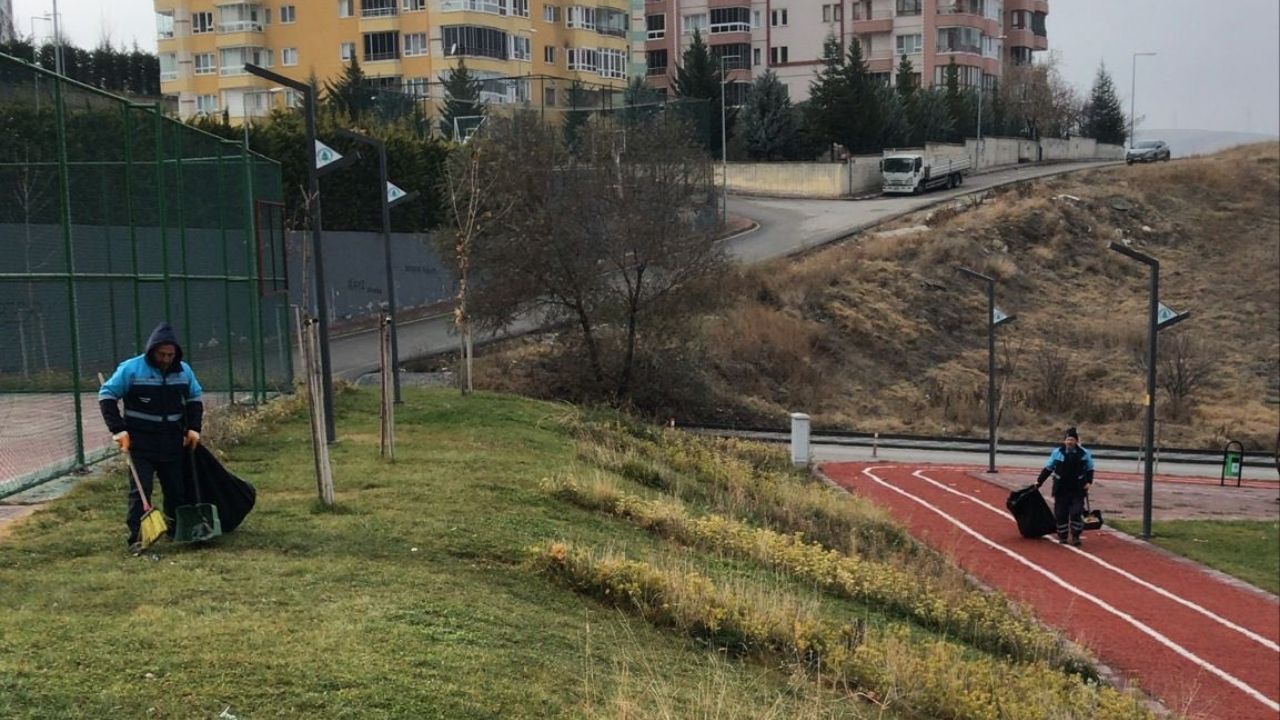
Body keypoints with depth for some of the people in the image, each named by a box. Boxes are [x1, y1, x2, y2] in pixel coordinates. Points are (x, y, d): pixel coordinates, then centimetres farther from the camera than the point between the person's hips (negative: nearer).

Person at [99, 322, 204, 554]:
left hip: (173, 442, 4)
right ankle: (136, 539, -7)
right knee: (140, 490, -8)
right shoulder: (131, 369, -11)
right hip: (141, 443, -4)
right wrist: (118, 429, -13)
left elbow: (195, 398, 18)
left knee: (176, 489, 11)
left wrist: (193, 428, 6)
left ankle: (176, 530, 28)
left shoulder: (183, 370, 3)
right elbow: (107, 395, -6)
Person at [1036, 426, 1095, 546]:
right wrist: (1039, 481, 7)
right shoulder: (1057, 453, -2)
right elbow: (1048, 468, 7)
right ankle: (1062, 536, 18)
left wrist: (1088, 482, -2)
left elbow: (1090, 469, 11)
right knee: (1060, 514, 4)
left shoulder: (1084, 453, -2)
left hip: (1077, 489, -1)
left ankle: (1075, 536, 5)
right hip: (1061, 489, 1)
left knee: (1076, 512, -8)